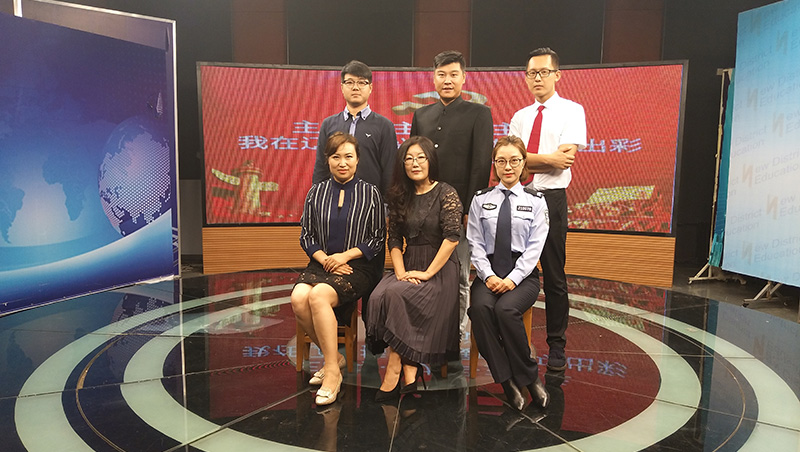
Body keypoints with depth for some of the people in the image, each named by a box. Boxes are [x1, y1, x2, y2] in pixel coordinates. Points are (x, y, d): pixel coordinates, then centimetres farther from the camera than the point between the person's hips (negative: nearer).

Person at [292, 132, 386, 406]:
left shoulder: (370, 194, 5)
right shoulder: (316, 193, 12)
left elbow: (378, 239, 4)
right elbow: (306, 236, 11)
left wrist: (345, 255, -9)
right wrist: (325, 259, -6)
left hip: (357, 267, -3)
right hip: (321, 264, 4)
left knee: (318, 295, -32)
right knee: (298, 298, -28)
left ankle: (332, 372, -22)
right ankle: (333, 357, -6)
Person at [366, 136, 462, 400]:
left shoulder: (446, 194, -4)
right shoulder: (400, 197, 13)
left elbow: (452, 237, -13)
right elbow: (394, 240, 10)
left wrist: (427, 273, -17)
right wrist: (401, 272, -6)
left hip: (439, 270, -5)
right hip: (409, 267, 5)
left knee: (396, 294, -31)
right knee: (380, 295, -26)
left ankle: (395, 368, -19)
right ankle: (409, 368, -22)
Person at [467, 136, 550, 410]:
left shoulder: (535, 201, 8)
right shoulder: (481, 200, 12)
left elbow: (534, 247, -1)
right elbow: (475, 244, 4)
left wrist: (512, 279, -14)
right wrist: (488, 276, -11)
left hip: (523, 273, -1)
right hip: (488, 272, 2)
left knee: (506, 309, -32)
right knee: (480, 307, -30)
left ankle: (528, 375, -10)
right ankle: (507, 380, -18)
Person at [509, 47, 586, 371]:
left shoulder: (571, 111, 1)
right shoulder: (520, 117, 15)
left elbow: (565, 159, -12)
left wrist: (526, 160, -8)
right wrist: (546, 158, -12)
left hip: (551, 199, -4)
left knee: (554, 275, 2)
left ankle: (557, 345, 16)